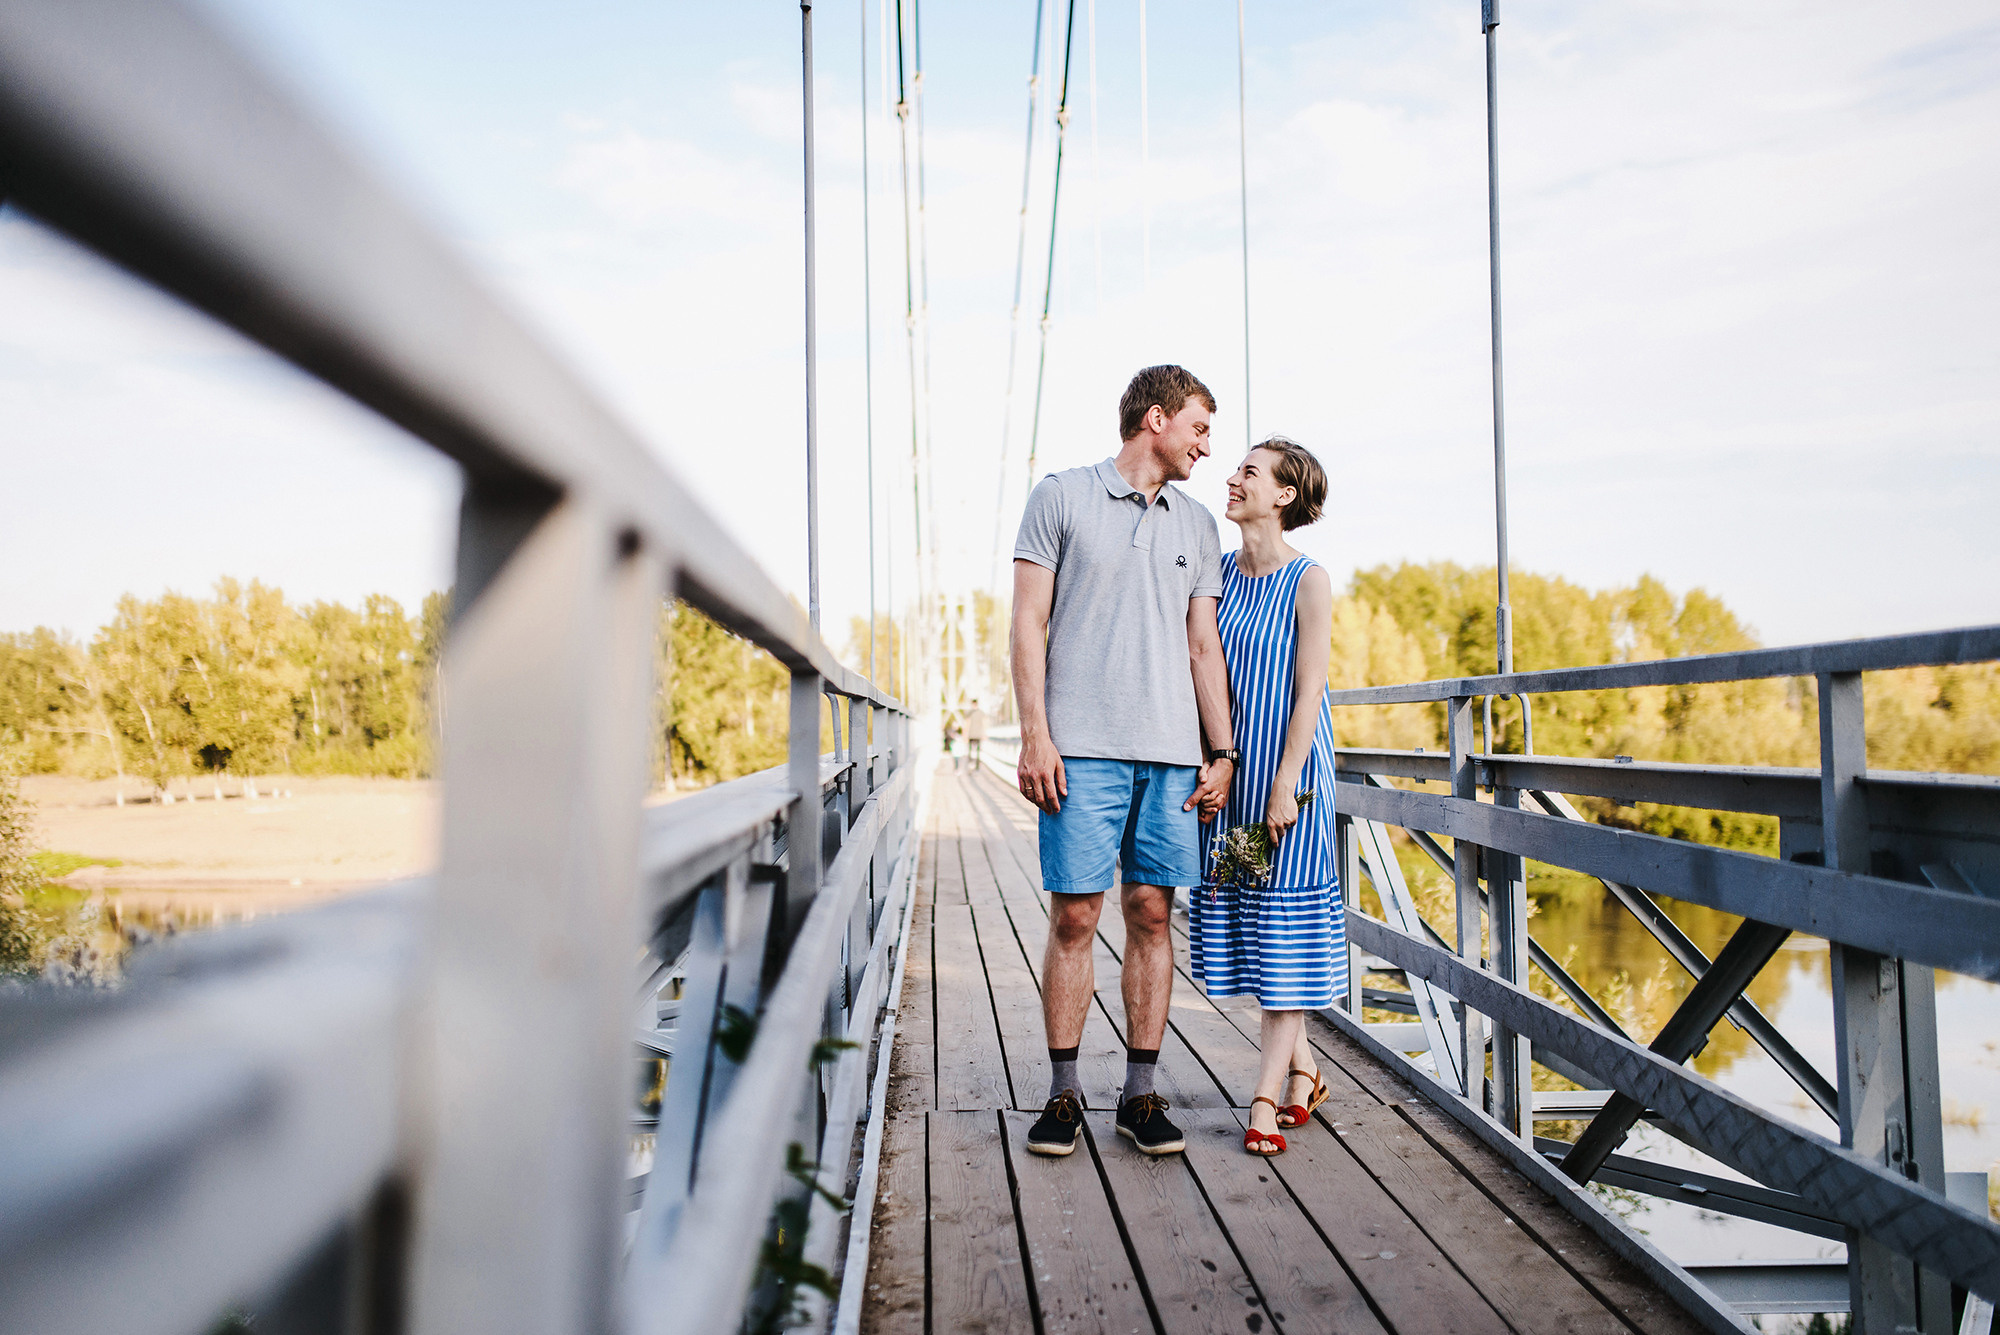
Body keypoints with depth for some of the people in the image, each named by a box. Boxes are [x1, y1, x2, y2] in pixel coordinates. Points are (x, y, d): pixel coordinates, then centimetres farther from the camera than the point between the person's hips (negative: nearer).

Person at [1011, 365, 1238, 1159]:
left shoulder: (1196, 526, 18)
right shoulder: (1061, 498, 6)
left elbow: (1204, 647, 17)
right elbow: (1029, 622, 1)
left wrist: (1222, 751, 9)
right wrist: (1035, 734, -8)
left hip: (1171, 752, 4)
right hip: (1083, 748, -4)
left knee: (1152, 915, 4)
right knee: (1074, 917, -2)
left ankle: (1141, 1092, 12)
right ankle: (1063, 1093, 9)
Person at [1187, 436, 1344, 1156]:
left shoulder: (1309, 581, -10)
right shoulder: (1220, 571, 7)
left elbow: (1309, 690, -13)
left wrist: (1285, 784, -17)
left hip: (1287, 763, -6)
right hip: (1231, 764, 6)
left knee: (1283, 920, -3)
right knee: (1237, 912, 9)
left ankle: (1266, 1099, 2)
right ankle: (1304, 1069, 25)